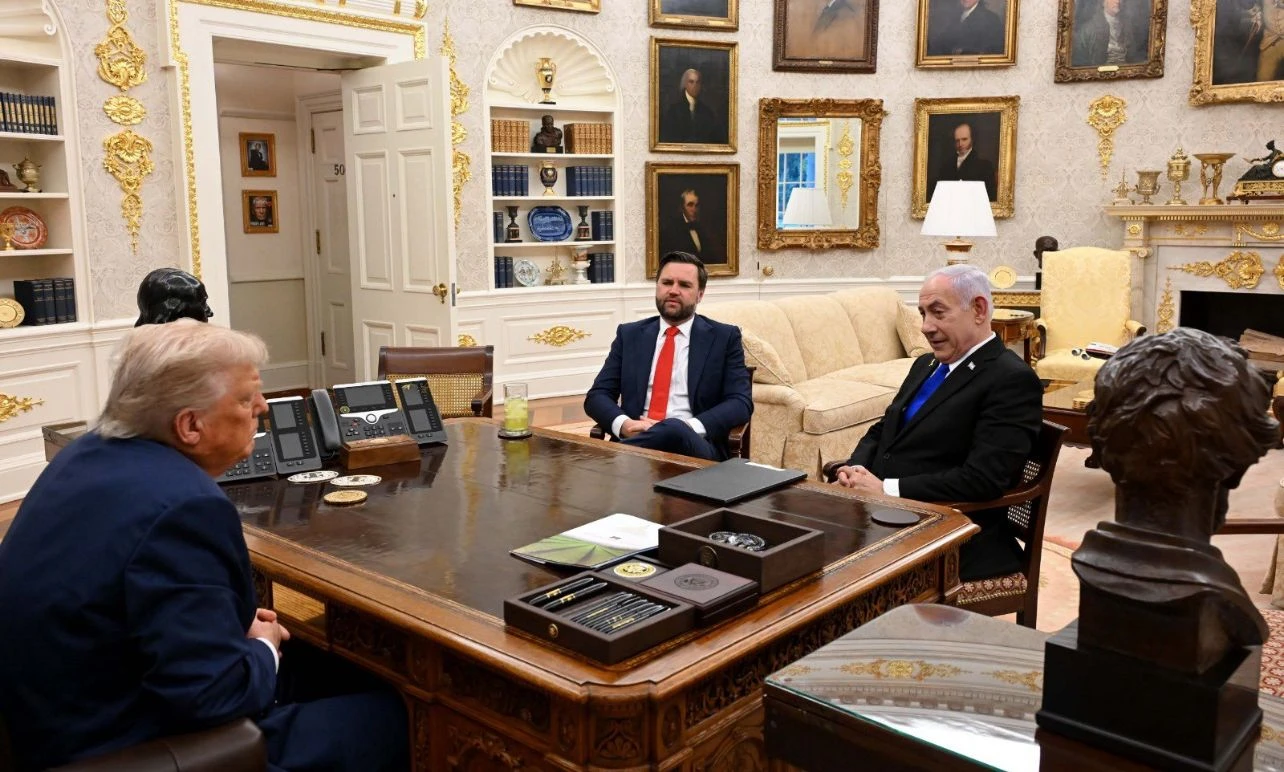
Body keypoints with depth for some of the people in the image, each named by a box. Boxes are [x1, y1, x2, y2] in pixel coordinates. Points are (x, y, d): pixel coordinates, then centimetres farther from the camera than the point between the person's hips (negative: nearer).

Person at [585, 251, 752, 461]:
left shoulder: (724, 337, 10)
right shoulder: (629, 335, 17)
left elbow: (741, 403, 1)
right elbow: (597, 396, 12)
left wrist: (690, 428, -18)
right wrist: (623, 424, -13)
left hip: (694, 445, 0)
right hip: (635, 437, 0)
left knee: (674, 430, -38)